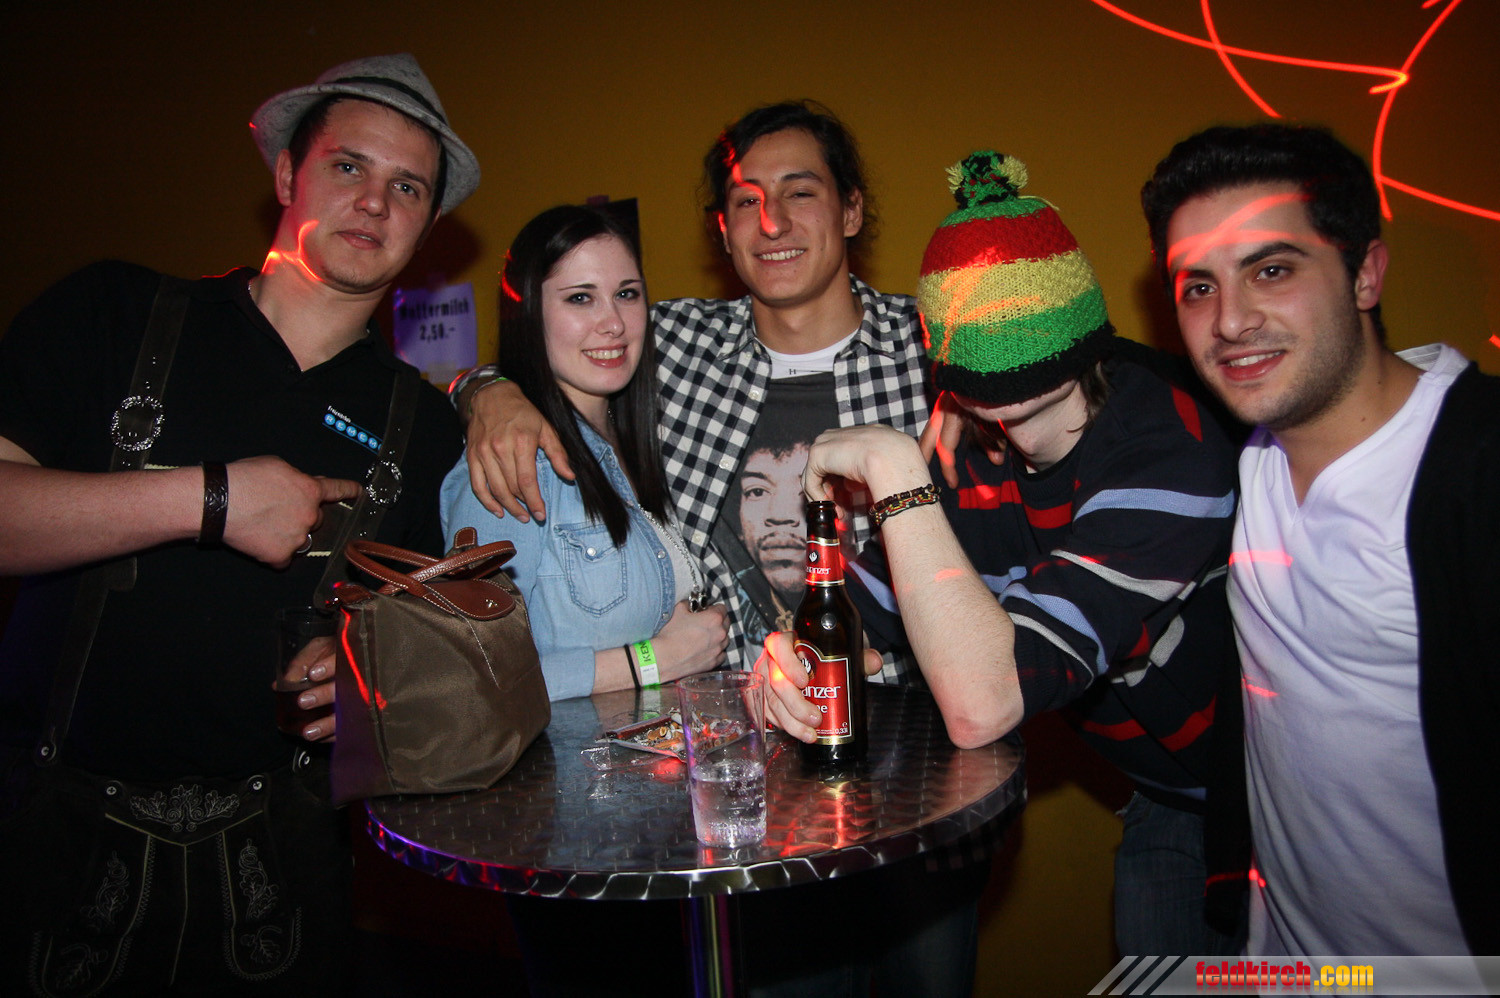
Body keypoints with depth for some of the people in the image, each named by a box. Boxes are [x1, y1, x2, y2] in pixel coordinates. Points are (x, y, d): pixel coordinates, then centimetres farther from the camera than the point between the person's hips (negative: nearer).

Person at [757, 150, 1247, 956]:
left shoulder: (1172, 461, -35)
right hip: (1161, 799, 6)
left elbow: (983, 705, -43)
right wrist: (791, 655, -26)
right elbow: (869, 599, -3)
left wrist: (895, 471, -40)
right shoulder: (979, 451, -11)